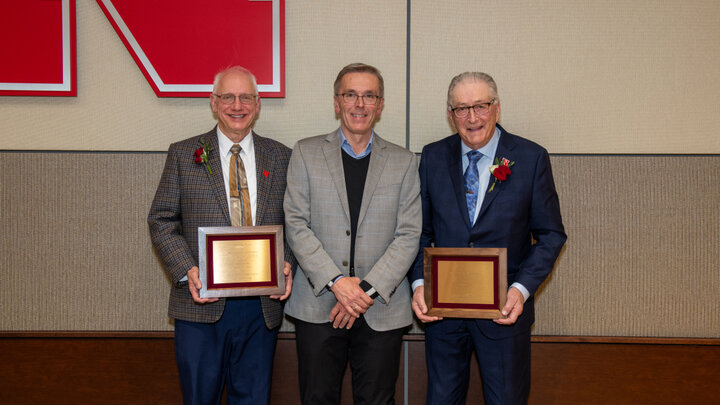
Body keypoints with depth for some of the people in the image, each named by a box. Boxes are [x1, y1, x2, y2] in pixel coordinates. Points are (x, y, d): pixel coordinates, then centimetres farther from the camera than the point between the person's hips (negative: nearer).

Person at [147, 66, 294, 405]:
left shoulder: (280, 157, 9)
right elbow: (161, 221, 1)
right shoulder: (183, 154, 4)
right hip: (202, 304, -1)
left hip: (261, 306, 2)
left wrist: (287, 263, -7)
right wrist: (187, 271, -14)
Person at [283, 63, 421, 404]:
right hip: (317, 307, 0)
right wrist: (336, 282, -12)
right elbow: (296, 226, -2)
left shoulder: (403, 162, 7)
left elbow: (408, 235, 0)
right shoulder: (306, 153, 6)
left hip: (382, 310, 1)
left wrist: (369, 289, -11)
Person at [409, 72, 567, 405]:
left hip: (504, 308, -2)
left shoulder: (531, 158, -5)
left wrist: (521, 289, -15)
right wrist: (419, 284, -8)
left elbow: (550, 234, -2)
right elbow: (421, 230, 7)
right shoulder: (433, 157, 2)